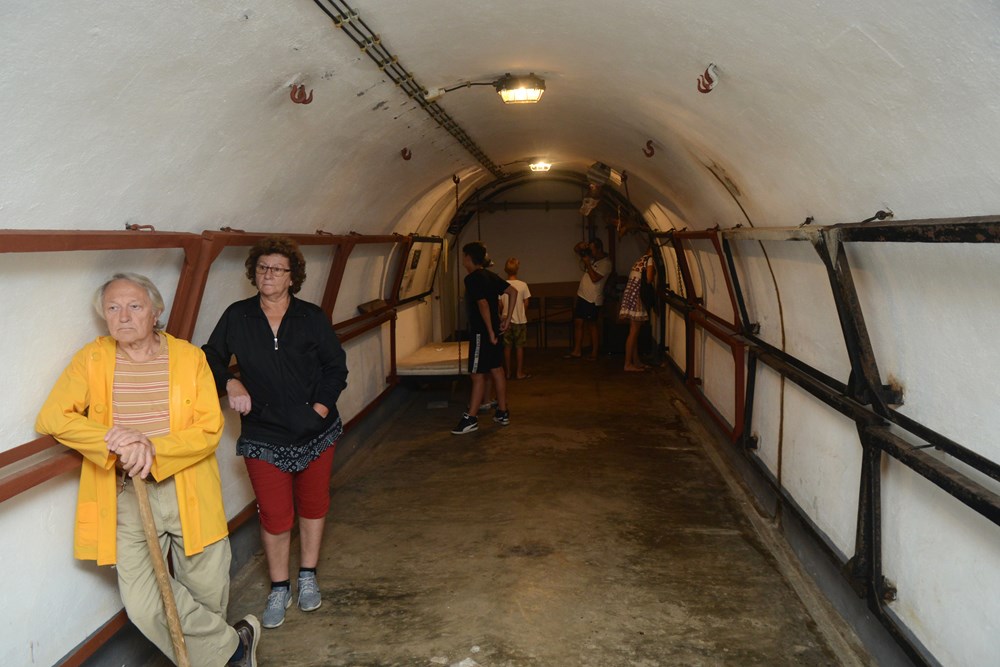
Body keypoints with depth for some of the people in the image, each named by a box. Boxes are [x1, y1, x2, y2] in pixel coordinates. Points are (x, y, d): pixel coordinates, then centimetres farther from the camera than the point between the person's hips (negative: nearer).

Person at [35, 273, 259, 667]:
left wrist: (154, 449, -22)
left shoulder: (189, 357, -2)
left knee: (208, 591, 8)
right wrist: (113, 439, -20)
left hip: (189, 492, 0)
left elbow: (209, 430, -7)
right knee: (144, 606, -8)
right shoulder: (92, 359, 2)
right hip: (127, 498, 1)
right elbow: (51, 418, -6)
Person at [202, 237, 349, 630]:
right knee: (274, 515, 1)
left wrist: (322, 406, -9)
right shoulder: (237, 317, -2)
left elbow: (336, 367, 2)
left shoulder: (312, 318, -3)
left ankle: (307, 579, 34)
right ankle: (278, 590, 23)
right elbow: (211, 358, 8)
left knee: (313, 505, 14)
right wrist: (231, 384, -11)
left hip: (315, 433, 1)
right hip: (263, 437, -1)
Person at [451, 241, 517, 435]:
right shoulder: (490, 276, 10)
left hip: (481, 332, -9)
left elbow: (483, 304, -24)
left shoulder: (472, 278, -16)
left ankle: (470, 418, 1)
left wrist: (490, 332, -20)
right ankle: (503, 413, 21)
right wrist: (507, 316, 9)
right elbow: (513, 291, 11)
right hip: (493, 329, 9)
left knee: (478, 374, -4)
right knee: (497, 370, 14)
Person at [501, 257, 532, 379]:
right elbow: (526, 304, -4)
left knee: (507, 347, 10)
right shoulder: (523, 285, -9)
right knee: (519, 347, 6)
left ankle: (508, 372, 16)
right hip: (520, 320, -1)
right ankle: (519, 372, 9)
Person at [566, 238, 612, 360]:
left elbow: (595, 278, -22)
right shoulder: (592, 258, 10)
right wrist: (581, 245, -6)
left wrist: (587, 263, -15)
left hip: (593, 299, -8)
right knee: (577, 323, 7)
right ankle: (577, 351, 13)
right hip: (582, 296, 8)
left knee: (592, 325, 0)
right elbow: (575, 249, 17)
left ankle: (594, 353, 10)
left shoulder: (606, 263, -12)